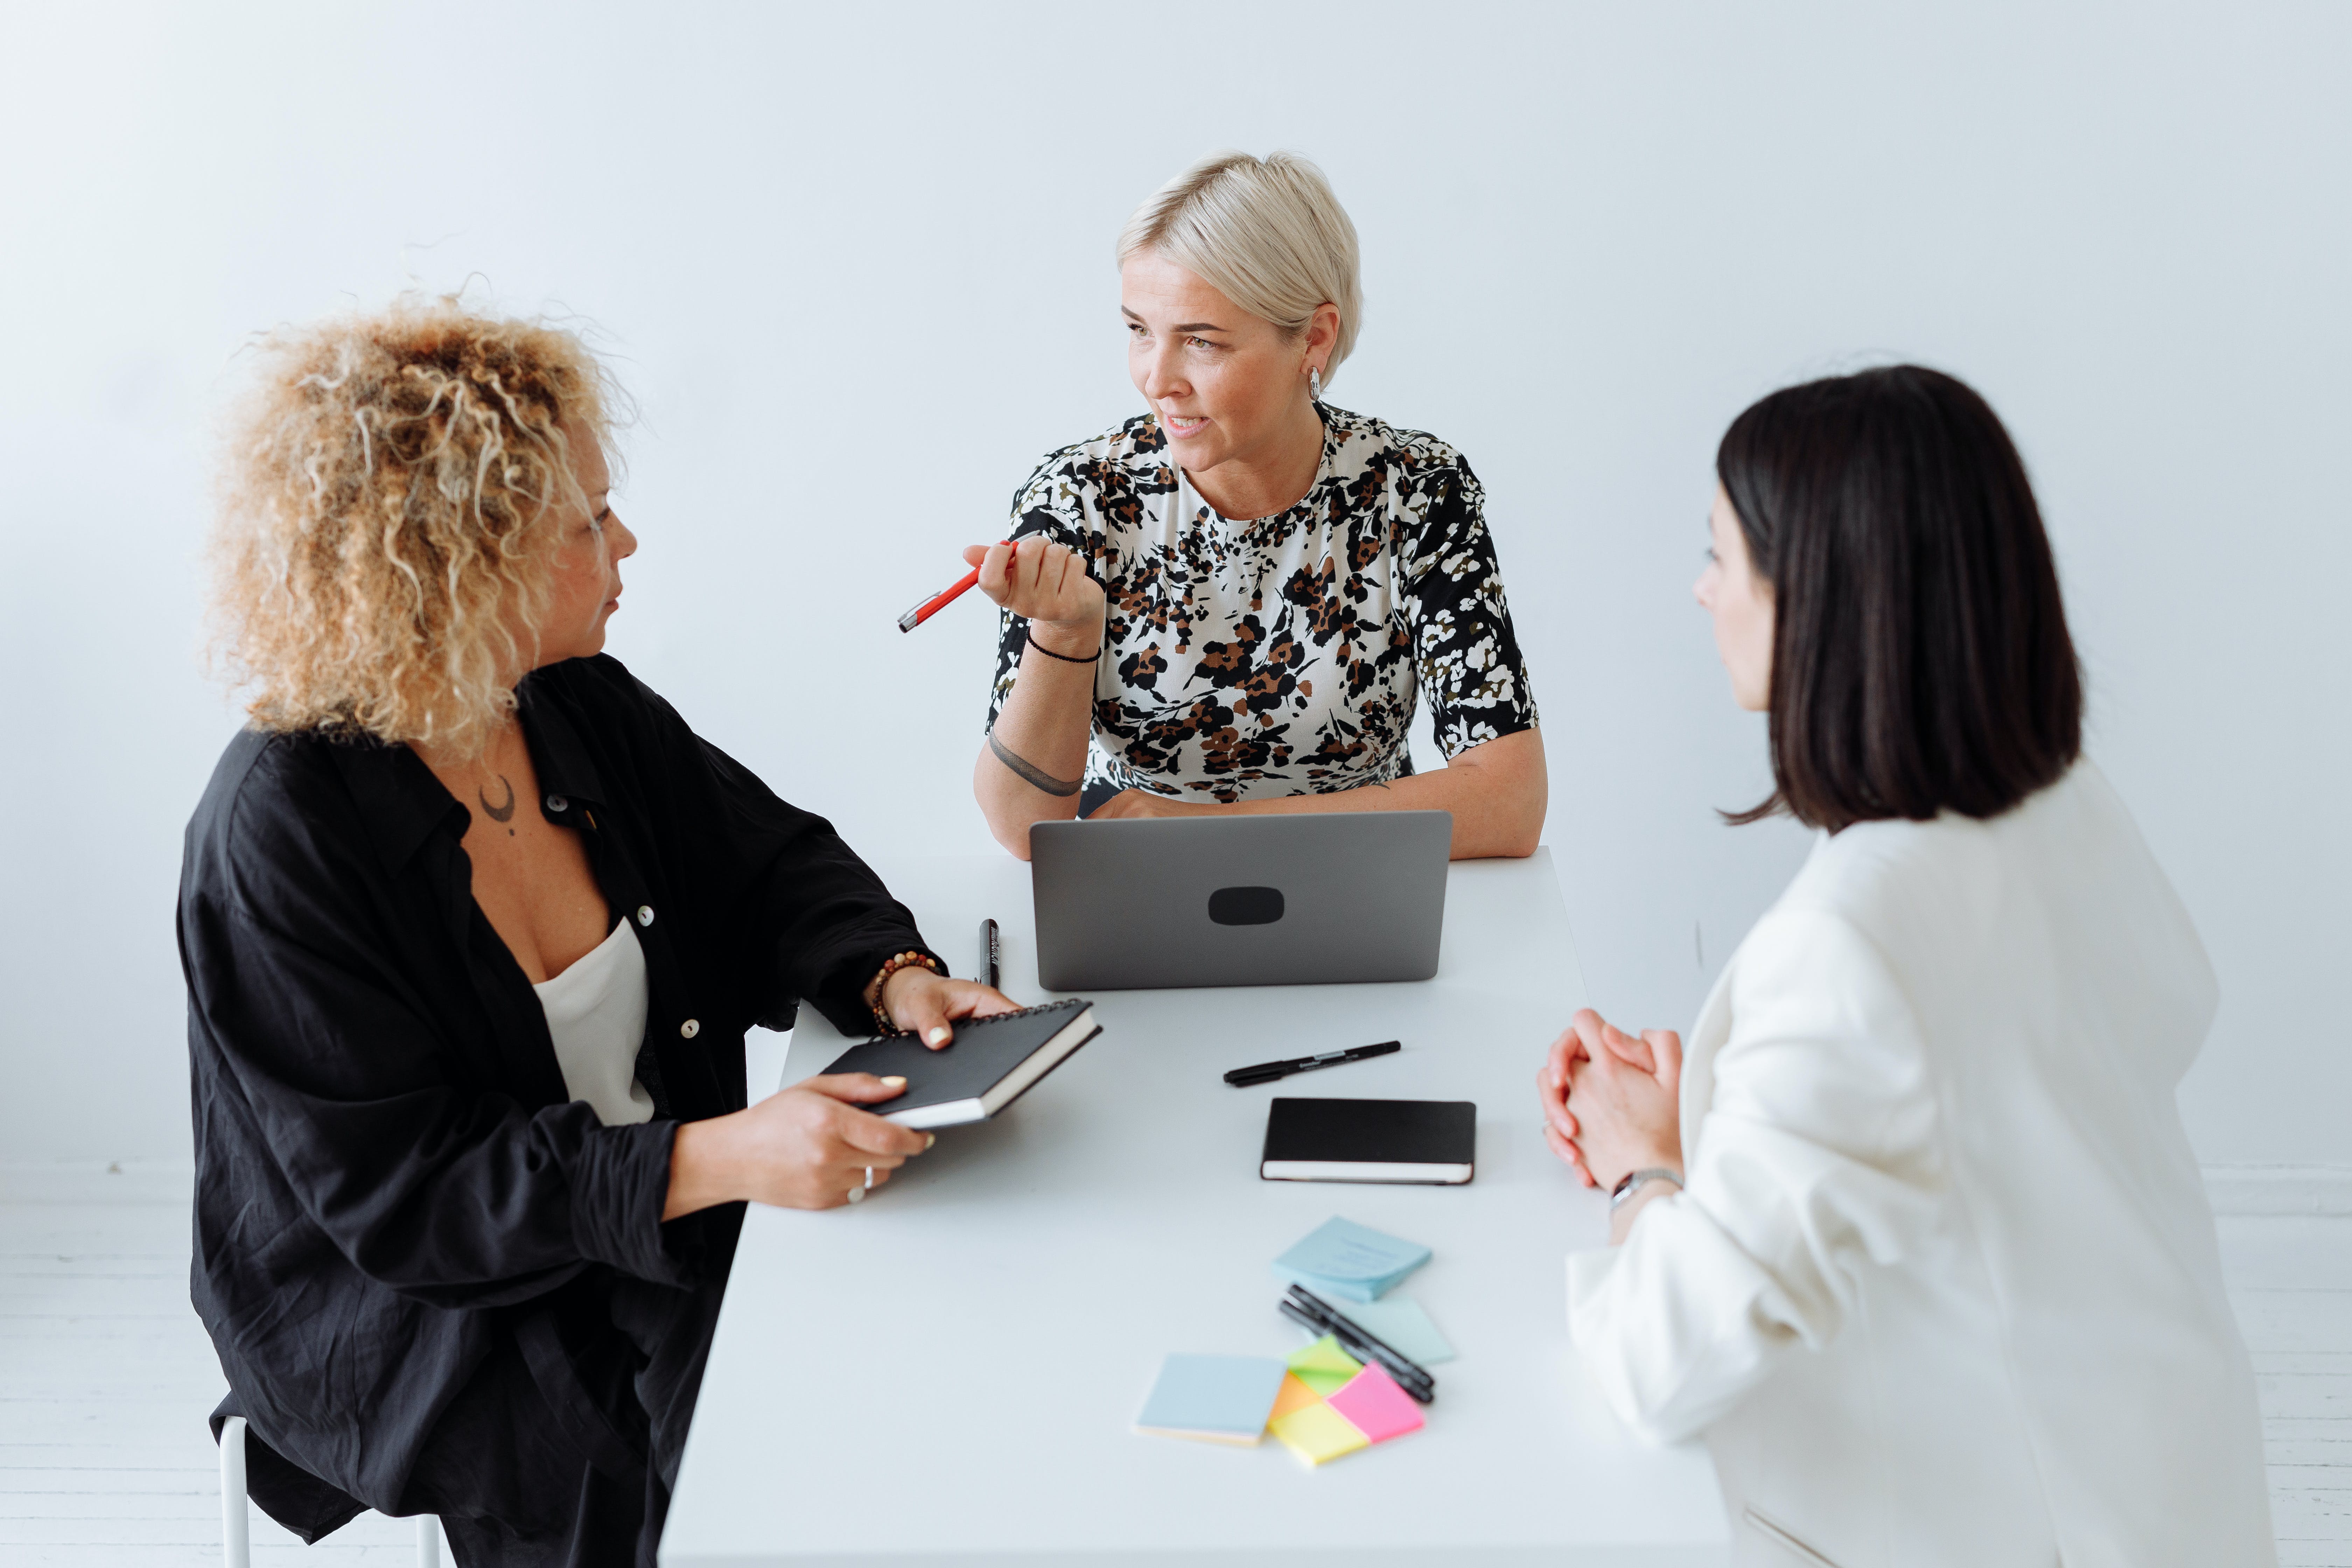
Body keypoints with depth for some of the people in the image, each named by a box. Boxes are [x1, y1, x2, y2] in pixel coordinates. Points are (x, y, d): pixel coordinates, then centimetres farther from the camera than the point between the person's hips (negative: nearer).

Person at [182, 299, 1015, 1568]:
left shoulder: (584, 709, -2)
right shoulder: (282, 833, -21)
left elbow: (770, 860, 11)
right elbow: (393, 1190, -22)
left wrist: (889, 973, -11)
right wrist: (712, 1160, -32)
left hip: (665, 1222, 6)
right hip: (423, 1317, -6)